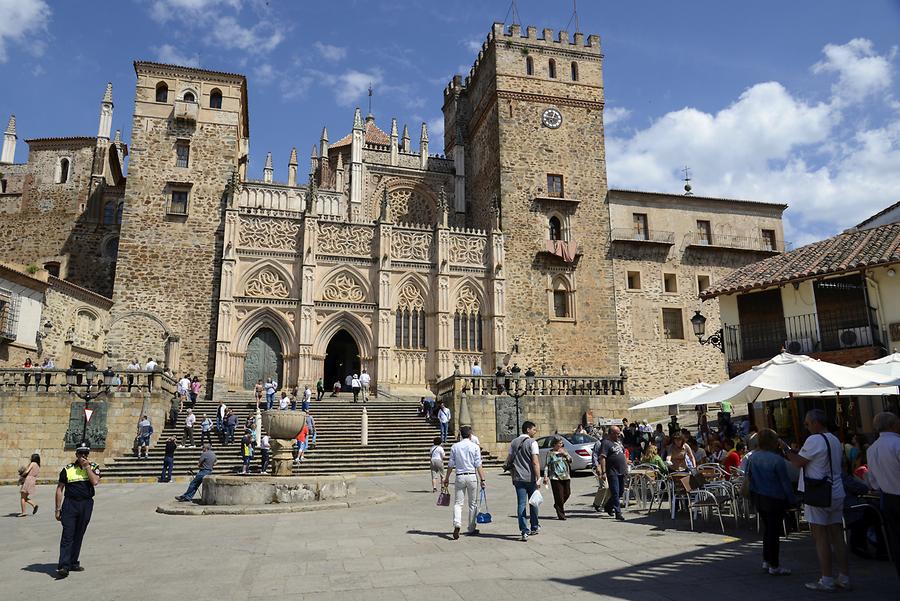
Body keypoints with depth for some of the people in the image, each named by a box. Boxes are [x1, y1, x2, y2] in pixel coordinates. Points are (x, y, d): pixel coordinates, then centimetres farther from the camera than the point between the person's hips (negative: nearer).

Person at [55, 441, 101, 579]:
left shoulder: (94, 467, 5)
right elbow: (59, 489, 6)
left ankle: (73, 563, 21)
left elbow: (95, 481, -13)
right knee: (67, 536, -8)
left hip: (86, 504, 2)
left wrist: (87, 466, -11)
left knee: (79, 536, 10)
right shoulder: (67, 469, 3)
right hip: (70, 504, -1)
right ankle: (63, 567, -9)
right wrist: (58, 509, 2)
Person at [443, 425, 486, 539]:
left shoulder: (454, 447, 4)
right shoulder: (475, 447, -2)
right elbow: (478, 465, -6)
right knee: (473, 504, 11)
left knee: (458, 503, 3)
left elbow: (451, 465, 6)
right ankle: (471, 529, 17)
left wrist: (447, 478, 16)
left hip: (459, 477, 1)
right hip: (472, 476, -1)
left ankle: (457, 524, -18)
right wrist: (482, 479, -3)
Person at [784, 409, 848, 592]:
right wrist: (794, 452, 13)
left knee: (821, 537, -2)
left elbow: (799, 462, -12)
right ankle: (844, 578, 17)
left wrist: (786, 449, 1)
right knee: (837, 536, 12)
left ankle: (827, 580, 3)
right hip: (836, 493, 8)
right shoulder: (835, 440, 12)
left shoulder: (814, 440, -16)